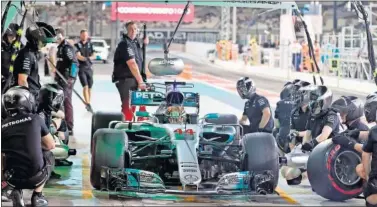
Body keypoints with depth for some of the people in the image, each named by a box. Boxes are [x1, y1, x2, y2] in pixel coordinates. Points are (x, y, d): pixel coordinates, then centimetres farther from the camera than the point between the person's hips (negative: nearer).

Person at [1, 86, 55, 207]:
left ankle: (17, 192, 9)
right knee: (48, 155, 29)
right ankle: (37, 196, 16)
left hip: (12, 179, 2)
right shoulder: (35, 119, 0)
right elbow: (51, 145, 10)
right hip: (36, 177, -1)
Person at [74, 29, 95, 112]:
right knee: (85, 86, -14)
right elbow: (78, 56, -13)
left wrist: (89, 58, -17)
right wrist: (85, 59, -30)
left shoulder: (90, 44, 10)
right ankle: (88, 104, -19)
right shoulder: (77, 45, 0)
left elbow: (94, 56, 5)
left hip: (89, 67, 4)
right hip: (81, 68, -4)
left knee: (89, 87, 7)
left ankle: (88, 103, 19)